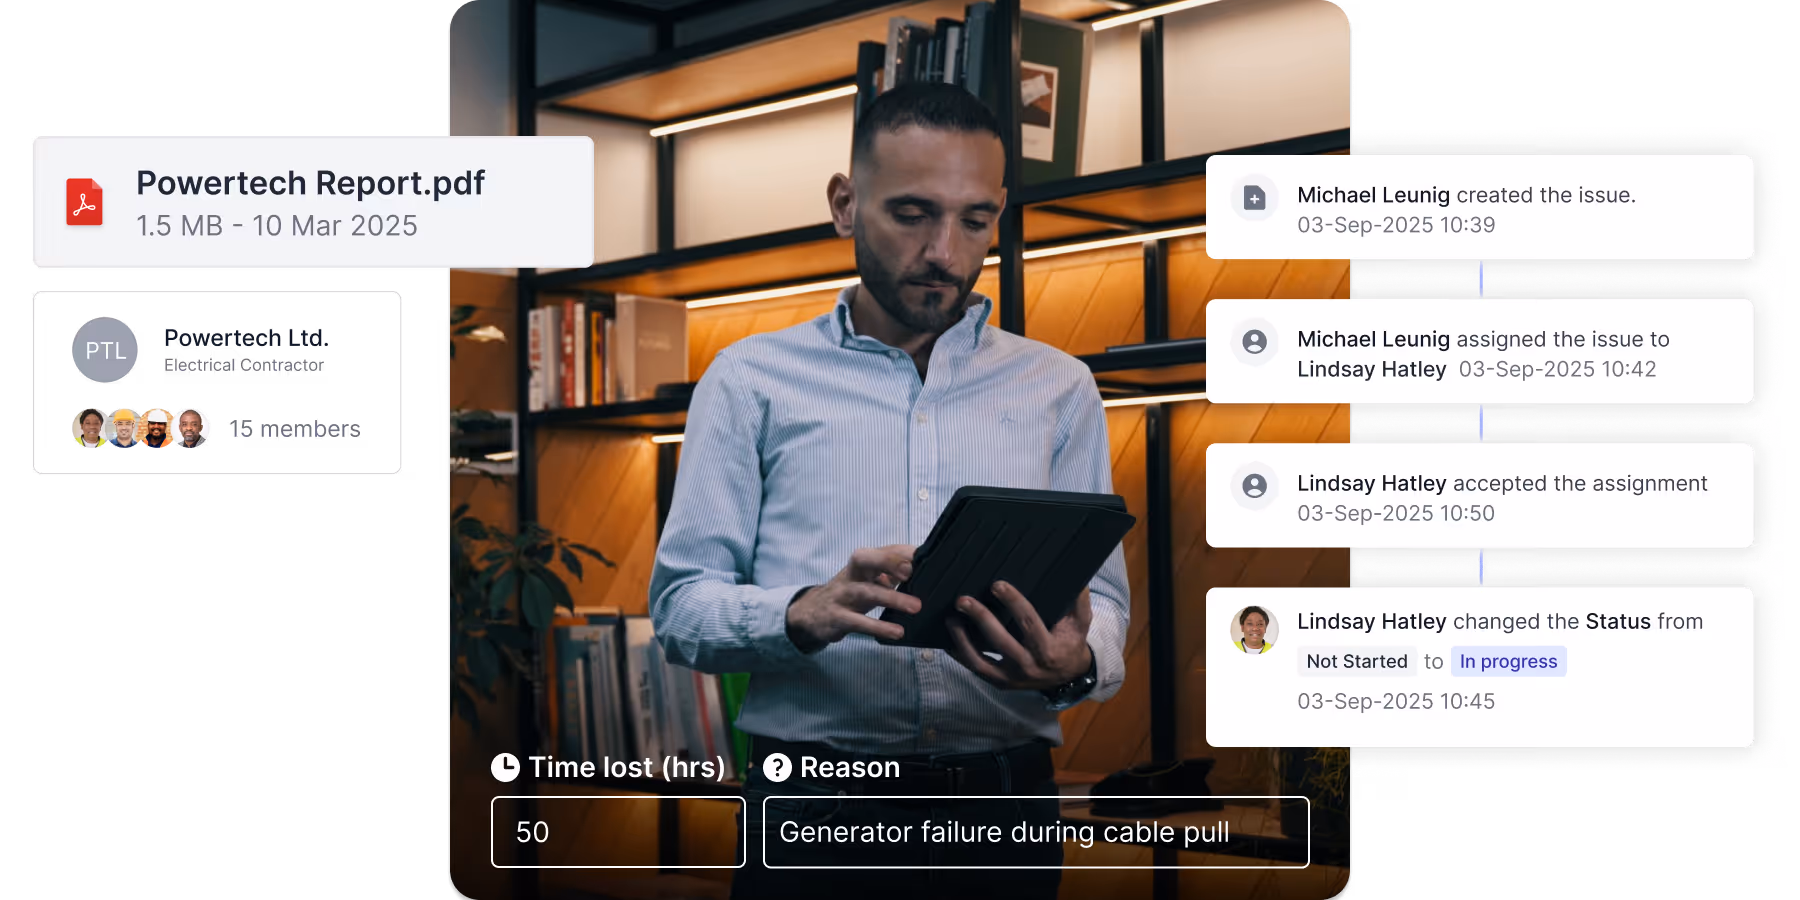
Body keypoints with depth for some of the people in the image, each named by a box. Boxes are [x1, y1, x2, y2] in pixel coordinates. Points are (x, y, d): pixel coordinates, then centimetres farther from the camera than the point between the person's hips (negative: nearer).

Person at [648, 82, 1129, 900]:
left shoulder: (1059, 388, 11)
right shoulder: (752, 380, 5)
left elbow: (1102, 593, 6)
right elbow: (681, 604, 0)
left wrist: (1077, 663, -18)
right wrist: (804, 613, -21)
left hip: (1004, 806, 2)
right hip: (814, 806, -2)